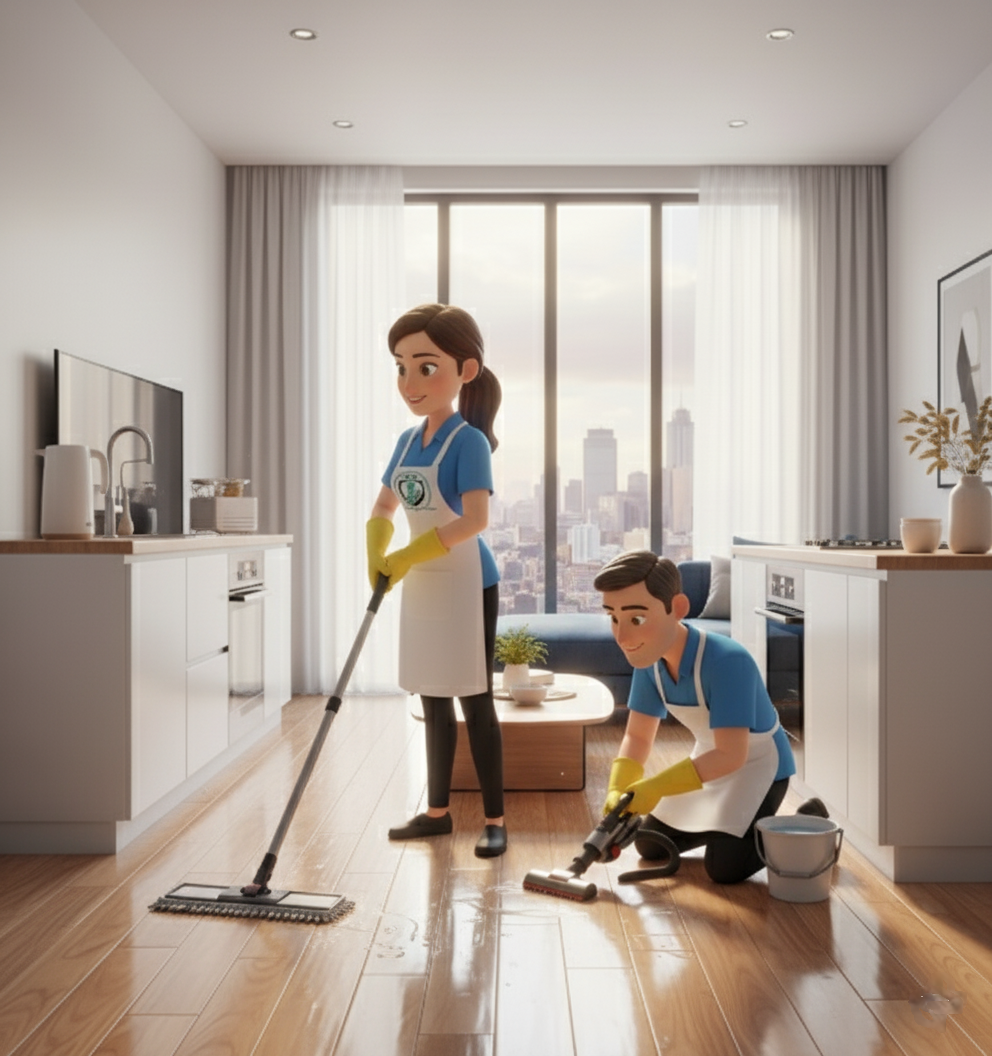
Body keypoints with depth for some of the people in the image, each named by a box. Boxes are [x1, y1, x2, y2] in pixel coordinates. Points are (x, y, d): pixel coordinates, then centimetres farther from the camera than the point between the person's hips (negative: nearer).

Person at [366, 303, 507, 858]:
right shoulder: (408, 441, 8)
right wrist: (378, 557, -2)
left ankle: (495, 819, 12)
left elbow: (476, 518, -25)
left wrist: (409, 556, -23)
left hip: (467, 584, -7)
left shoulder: (468, 440, -15)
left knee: (476, 703, 0)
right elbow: (384, 507, 16)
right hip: (422, 586, 8)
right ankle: (438, 811, 27)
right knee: (434, 702, 14)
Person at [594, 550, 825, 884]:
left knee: (725, 867, -19)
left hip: (758, 763, -7)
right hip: (712, 760, 7)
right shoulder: (649, 659, -15)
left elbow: (731, 755, -38)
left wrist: (655, 787, -38)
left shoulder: (727, 661, -37)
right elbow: (637, 736, -7)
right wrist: (618, 792, -22)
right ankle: (727, 824, 32)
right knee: (650, 846, 10)